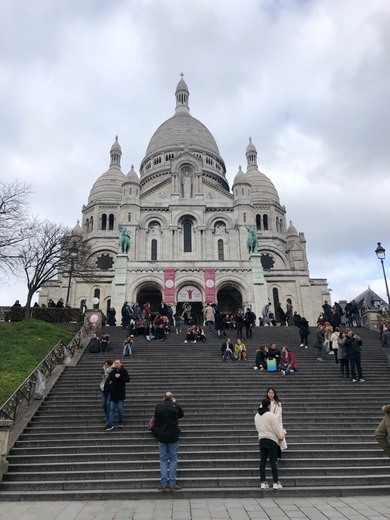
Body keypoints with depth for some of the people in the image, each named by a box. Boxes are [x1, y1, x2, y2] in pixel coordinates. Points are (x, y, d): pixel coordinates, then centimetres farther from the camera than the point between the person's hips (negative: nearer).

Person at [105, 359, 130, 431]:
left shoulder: (124, 371, -3)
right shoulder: (112, 372, 8)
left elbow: (128, 379, -13)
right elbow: (108, 380, 22)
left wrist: (120, 376, -22)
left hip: (120, 394, -3)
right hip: (113, 394, 3)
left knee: (120, 409, 2)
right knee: (112, 409, 3)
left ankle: (120, 422, 20)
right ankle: (110, 424, 6)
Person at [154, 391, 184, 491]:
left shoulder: (158, 406, -3)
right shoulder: (176, 406, -7)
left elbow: (155, 421, 4)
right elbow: (181, 415, 13)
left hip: (162, 437, 1)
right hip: (173, 437, -1)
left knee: (163, 460, 9)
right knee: (173, 460, 7)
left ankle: (163, 484, 8)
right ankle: (172, 484, 6)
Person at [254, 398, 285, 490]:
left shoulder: (257, 416, 4)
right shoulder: (270, 415, -17)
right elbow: (277, 428, -11)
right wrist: (281, 436, 6)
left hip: (261, 440, 6)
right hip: (271, 440, -6)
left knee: (262, 461, 10)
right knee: (273, 462, 3)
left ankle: (263, 482, 14)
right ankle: (276, 483, 9)